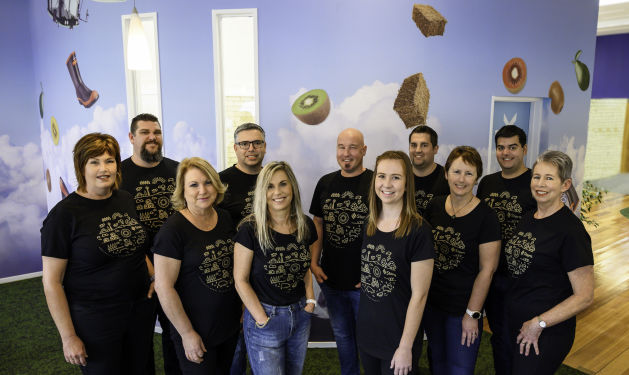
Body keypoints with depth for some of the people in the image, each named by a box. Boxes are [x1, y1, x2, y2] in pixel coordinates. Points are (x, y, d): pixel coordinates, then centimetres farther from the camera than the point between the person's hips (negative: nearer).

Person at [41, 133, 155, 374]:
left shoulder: (125, 200, 4)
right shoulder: (64, 214, -14)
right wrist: (68, 337, -12)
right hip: (94, 322, -5)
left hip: (140, 310, 5)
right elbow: (51, 282, -12)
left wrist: (154, 275, 2)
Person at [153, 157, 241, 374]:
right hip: (195, 333, -6)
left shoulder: (225, 218, 1)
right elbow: (164, 287, -18)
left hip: (231, 324, 6)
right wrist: (187, 333, -15)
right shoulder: (174, 229, -18)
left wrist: (243, 309, 10)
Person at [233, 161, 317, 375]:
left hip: (300, 315, 5)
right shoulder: (250, 229, -16)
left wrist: (310, 299, 2)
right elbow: (241, 280, -12)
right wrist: (262, 320, -13)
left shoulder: (306, 225, -2)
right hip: (265, 316, -4)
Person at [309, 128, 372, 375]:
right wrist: (313, 262, 3)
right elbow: (318, 224, 11)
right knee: (341, 334, 22)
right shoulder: (325, 183, 4)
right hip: (331, 280, 5)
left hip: (364, 281, -5)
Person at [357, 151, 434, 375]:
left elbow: (419, 295, -16)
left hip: (398, 339, -5)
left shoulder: (418, 231, -18)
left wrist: (405, 347, -14)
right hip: (366, 333, 5)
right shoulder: (370, 225, 1)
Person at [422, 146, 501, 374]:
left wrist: (473, 314, -12)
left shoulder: (486, 216, -15)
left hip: (463, 309, -4)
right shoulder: (435, 206, 0)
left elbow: (487, 270, -14)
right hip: (431, 303, 4)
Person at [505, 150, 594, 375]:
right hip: (516, 326, 7)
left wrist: (539, 323, -16)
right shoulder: (527, 219, 6)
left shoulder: (571, 230, -16)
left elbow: (584, 297, -16)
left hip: (547, 334, -7)